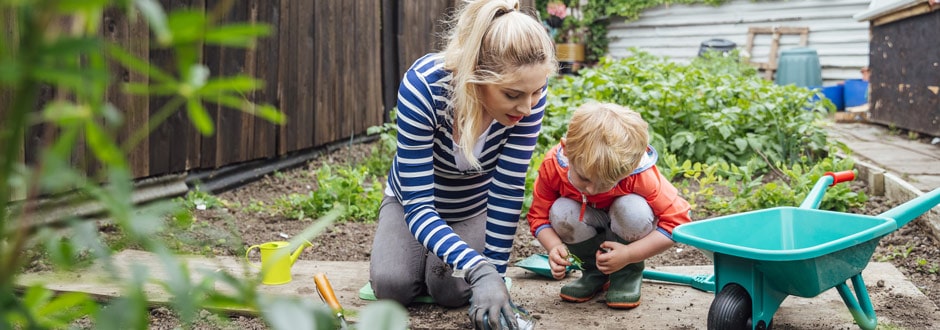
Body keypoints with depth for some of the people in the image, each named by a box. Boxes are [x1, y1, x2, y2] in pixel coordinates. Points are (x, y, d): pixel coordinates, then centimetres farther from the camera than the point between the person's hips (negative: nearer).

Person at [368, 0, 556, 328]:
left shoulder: (528, 91, -32)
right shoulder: (423, 86, -40)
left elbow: (508, 190, -26)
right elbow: (417, 205, -40)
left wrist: (495, 272, -27)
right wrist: (480, 270, -52)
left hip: (475, 205, 1)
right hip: (414, 196, -1)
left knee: (451, 291, -18)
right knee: (392, 285, -20)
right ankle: (418, 250, 16)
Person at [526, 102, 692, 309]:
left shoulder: (641, 175, -34)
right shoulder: (553, 165, -29)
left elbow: (677, 220, -28)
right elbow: (539, 216, -15)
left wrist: (628, 255, -34)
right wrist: (555, 247, -36)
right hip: (590, 224, 2)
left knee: (632, 207, -36)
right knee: (561, 213, -31)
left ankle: (629, 272, -6)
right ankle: (593, 270, -3)